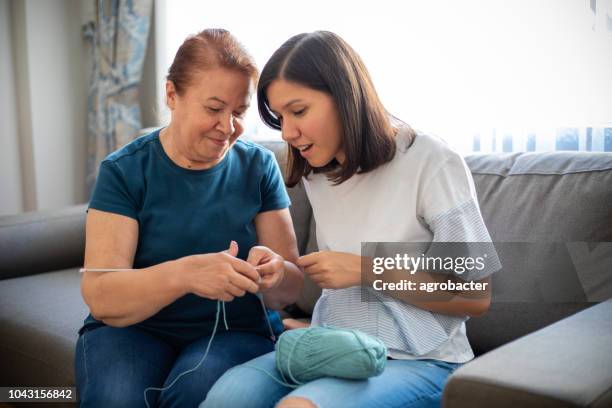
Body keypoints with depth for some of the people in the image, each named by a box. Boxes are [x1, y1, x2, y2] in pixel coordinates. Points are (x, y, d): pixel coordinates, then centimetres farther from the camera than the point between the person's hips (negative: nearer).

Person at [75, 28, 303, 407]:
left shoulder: (259, 166, -3)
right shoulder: (124, 171, -7)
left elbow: (290, 290, -1)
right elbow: (100, 298, -16)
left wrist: (275, 274, -25)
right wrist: (184, 274, -35)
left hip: (237, 330, 1)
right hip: (133, 329, 0)